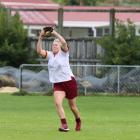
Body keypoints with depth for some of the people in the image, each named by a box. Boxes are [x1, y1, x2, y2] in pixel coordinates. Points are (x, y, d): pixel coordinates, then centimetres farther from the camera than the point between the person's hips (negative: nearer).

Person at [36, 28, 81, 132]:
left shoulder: (63, 53, -3)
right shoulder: (50, 55, 6)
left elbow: (64, 43, -24)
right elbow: (39, 51, -9)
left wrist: (55, 34, -26)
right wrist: (40, 38, -19)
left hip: (69, 82, -3)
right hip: (57, 84, 3)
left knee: (73, 106, 9)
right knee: (58, 103, -21)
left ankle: (78, 122, 35)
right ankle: (64, 125, -23)